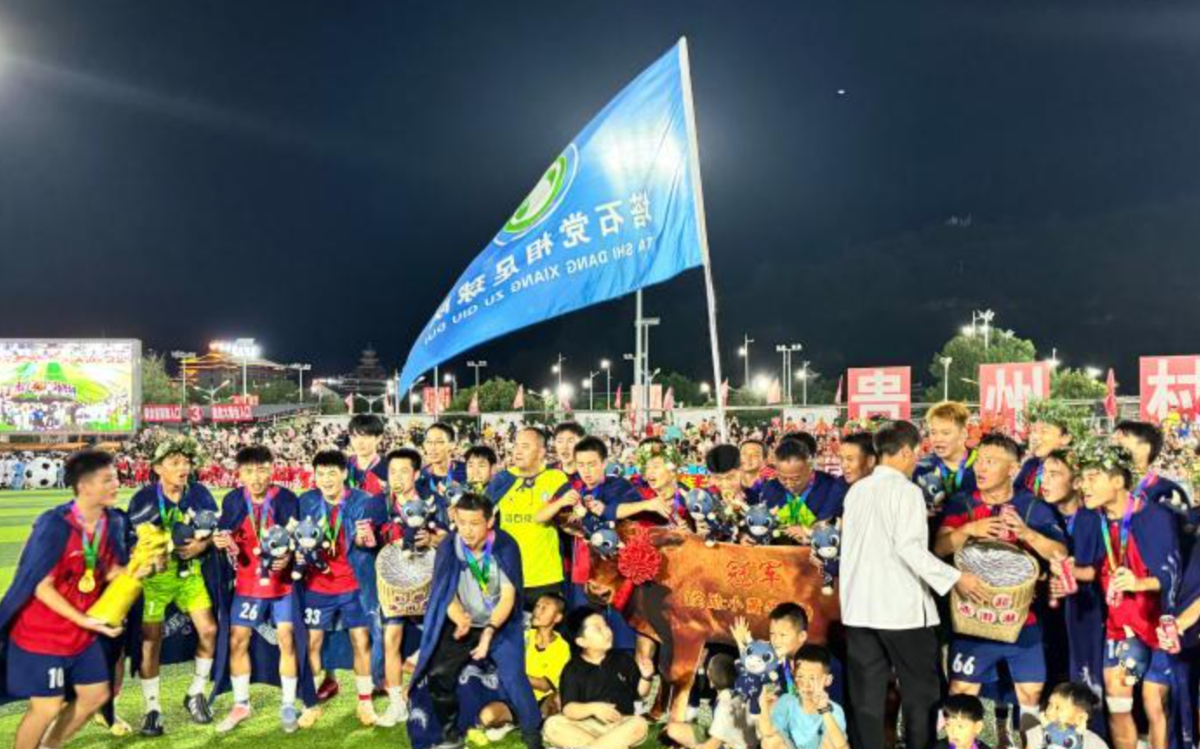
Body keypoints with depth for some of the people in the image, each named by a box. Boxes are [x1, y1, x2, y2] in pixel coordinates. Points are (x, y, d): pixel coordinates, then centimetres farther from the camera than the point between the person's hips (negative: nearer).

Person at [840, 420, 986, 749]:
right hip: (901, 607, -6)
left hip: (859, 606, 6)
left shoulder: (856, 490, 10)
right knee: (920, 689, 8)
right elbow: (909, 547, -18)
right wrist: (956, 578, -13)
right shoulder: (906, 490, -9)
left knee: (866, 693, 8)